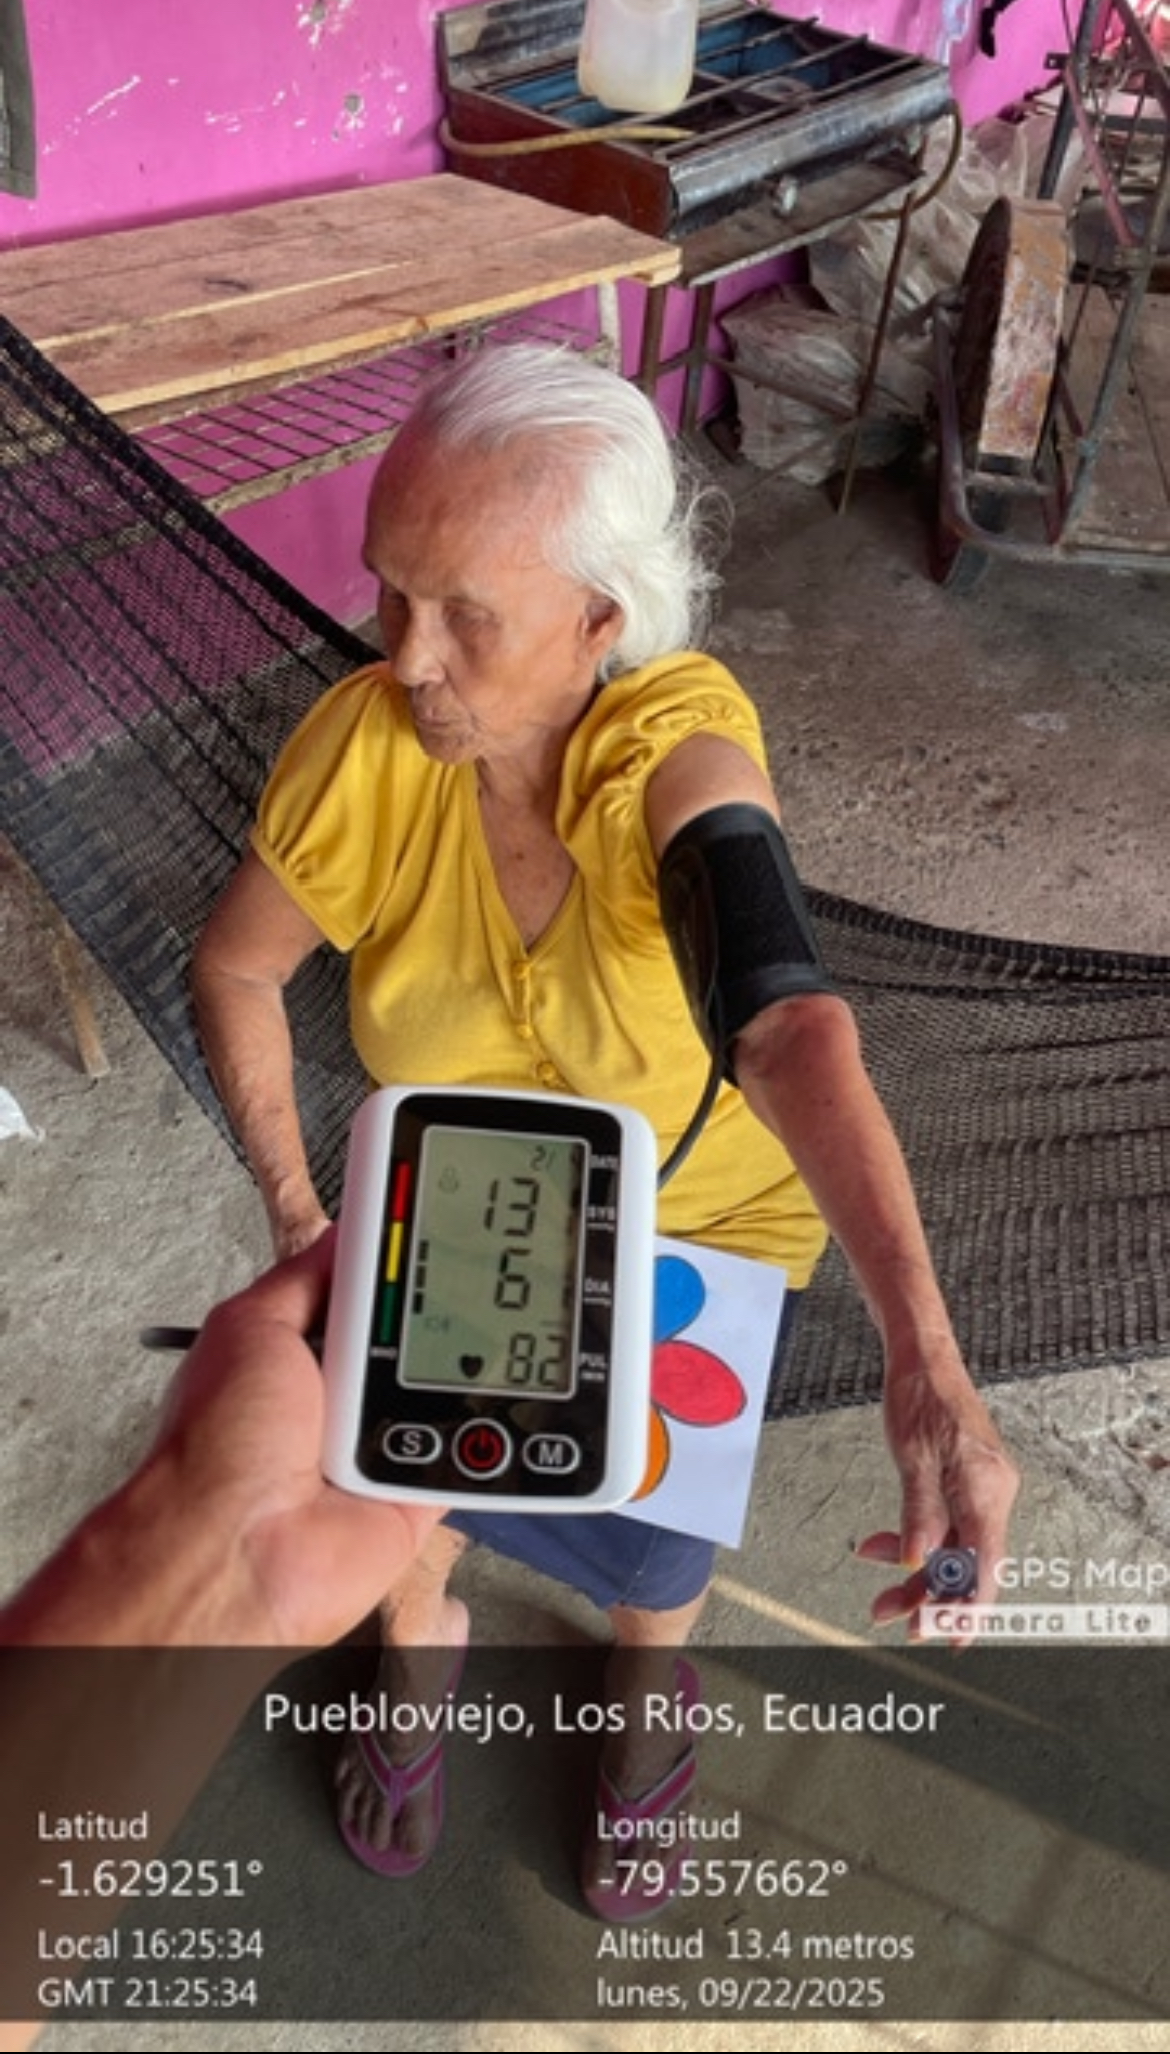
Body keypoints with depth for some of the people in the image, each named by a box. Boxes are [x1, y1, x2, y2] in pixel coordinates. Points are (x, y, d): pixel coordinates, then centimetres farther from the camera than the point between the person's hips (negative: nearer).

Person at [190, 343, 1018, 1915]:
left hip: (704, 1223, -1)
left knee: (644, 1550, 13)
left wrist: (925, 1369, -59)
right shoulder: (362, 745, -28)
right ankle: (420, 1681, 54)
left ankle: (647, 1695, 54)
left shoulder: (682, 748, -34)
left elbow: (794, 1028, -48)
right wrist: (293, 1214, -16)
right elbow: (234, 966, -11)